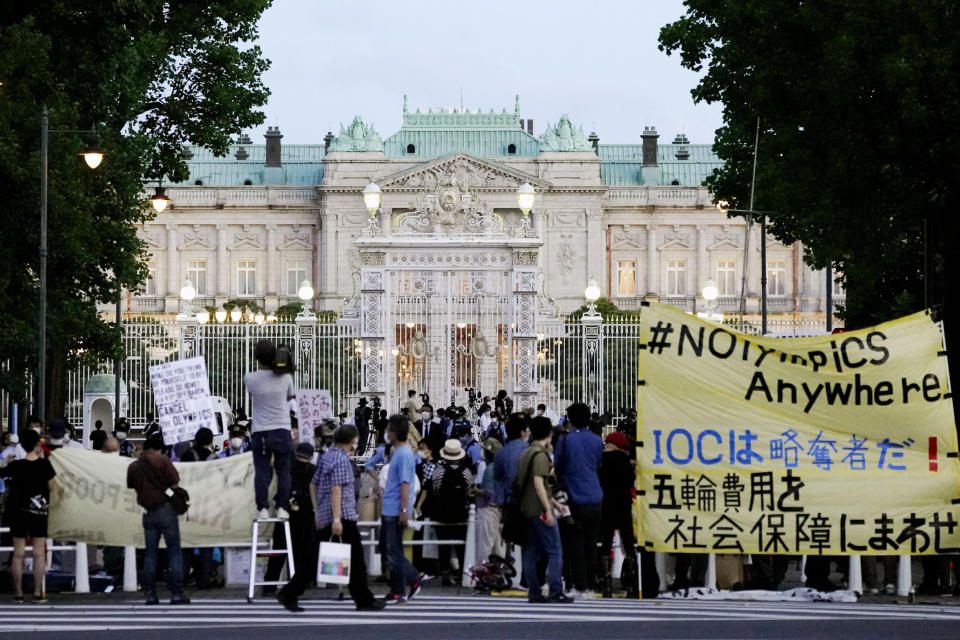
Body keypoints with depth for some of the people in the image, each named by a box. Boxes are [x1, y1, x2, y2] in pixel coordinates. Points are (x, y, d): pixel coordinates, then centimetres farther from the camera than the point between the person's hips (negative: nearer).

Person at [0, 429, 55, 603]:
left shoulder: (16, 466, -9)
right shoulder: (45, 464, -8)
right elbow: (52, 485, 1)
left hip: (19, 512, 0)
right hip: (39, 512, 0)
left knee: (18, 554, 5)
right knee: (39, 553, 5)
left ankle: (18, 593, 5)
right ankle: (38, 593, 2)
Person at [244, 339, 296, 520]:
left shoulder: (250, 378, -7)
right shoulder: (284, 377, -5)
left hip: (260, 432, 0)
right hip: (282, 430, 0)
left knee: (261, 471, 4)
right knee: (283, 471, 9)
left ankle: (262, 508, 0)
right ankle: (281, 507, 7)